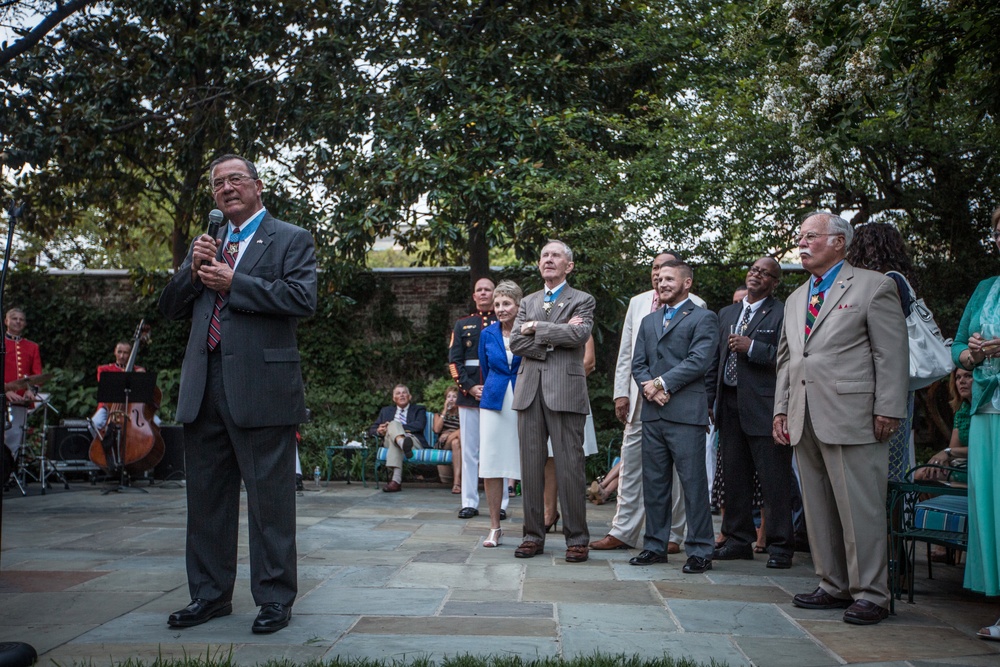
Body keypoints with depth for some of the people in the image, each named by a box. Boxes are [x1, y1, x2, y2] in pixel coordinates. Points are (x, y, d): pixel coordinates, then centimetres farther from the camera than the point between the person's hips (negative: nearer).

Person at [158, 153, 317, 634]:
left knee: (270, 499, 1)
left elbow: (303, 298, -13)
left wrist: (232, 283, -13)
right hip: (203, 391, 6)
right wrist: (192, 271, -1)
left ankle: (275, 598, 13)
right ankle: (210, 595, 27)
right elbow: (170, 308, 17)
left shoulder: (290, 239, 3)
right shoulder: (205, 244, 20)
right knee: (206, 496, 13)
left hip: (261, 388, -6)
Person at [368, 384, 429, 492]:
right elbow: (371, 430, 23)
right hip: (389, 440, 2)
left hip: (414, 440, -2)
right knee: (394, 423, -34)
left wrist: (393, 427, -8)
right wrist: (379, 431, -5)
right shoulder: (386, 411, 32)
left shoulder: (419, 410, 23)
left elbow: (419, 425, -1)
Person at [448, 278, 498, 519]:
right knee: (469, 451, 4)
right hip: (469, 395, 2)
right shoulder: (462, 324, 12)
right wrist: (470, 388, -8)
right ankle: (469, 503, 10)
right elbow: (454, 360, 5)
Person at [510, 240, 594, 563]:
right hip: (529, 391, 4)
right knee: (531, 466, 5)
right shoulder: (527, 302, 19)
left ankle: (576, 538, 6)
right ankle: (533, 535, 14)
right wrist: (554, 336, -7)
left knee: (570, 467, -4)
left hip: (565, 391, -4)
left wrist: (536, 327, -6)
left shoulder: (582, 300, 7)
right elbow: (516, 342, 5)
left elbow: (578, 334, -13)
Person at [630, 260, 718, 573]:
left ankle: (700, 550, 4)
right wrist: (648, 387, -6)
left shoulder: (703, 318, 3)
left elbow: (699, 360, -10)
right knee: (654, 483, 9)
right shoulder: (648, 321, 22)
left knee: (693, 483, -4)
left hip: (686, 412, -6)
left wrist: (662, 383, -12)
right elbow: (638, 363, 14)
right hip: (652, 414, 6)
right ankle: (655, 546, 18)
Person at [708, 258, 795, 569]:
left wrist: (752, 348, -17)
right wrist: (707, 400, 13)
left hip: (765, 407, -6)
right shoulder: (726, 314, 18)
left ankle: (779, 546, 9)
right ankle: (739, 540, 22)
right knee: (734, 477, 12)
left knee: (774, 482, -1)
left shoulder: (783, 313, -3)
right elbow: (716, 360, 19)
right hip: (730, 406, 7)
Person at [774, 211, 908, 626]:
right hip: (805, 421, 7)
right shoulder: (795, 300, 22)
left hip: (851, 417, -7)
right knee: (818, 509, 10)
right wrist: (781, 408, 14)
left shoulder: (874, 287, 1)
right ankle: (834, 586, 21)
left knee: (860, 508, -3)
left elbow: (892, 354, -5)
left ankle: (870, 593, 8)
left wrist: (888, 410, -11)